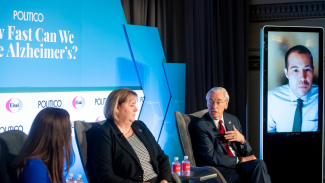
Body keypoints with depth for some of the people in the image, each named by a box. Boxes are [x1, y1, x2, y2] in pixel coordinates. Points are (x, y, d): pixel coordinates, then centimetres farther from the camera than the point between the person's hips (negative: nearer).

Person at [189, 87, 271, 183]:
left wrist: (242, 140, -8)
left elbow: (246, 153, 15)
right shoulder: (199, 126, -4)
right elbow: (211, 157, -12)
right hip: (220, 170, -6)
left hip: (238, 164, 6)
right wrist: (240, 160, -12)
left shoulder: (233, 120, 15)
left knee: (259, 164, -27)